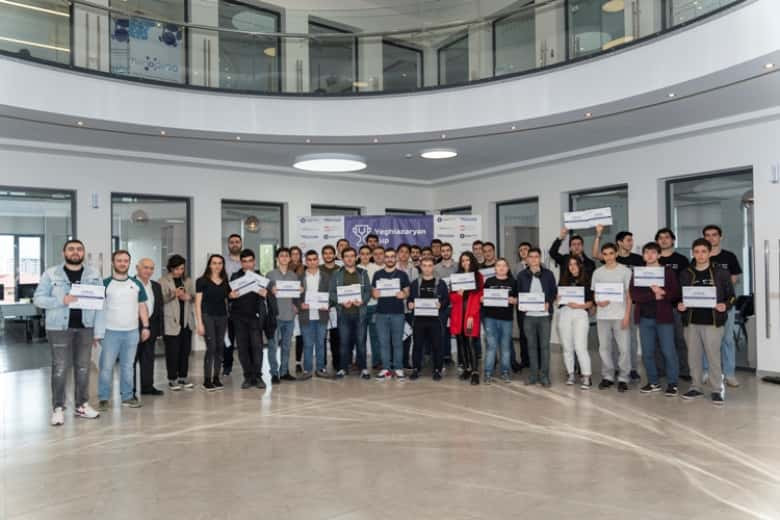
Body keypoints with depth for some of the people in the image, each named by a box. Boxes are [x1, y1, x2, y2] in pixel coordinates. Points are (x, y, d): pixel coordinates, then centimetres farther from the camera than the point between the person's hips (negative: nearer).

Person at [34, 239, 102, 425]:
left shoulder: (94, 274, 6)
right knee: (60, 368, 1)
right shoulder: (51, 274, -1)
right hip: (59, 328, -3)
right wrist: (61, 300, -21)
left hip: (85, 328, 3)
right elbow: (38, 299, -5)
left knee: (83, 368, 10)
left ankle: (81, 405, 22)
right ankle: (58, 408, 12)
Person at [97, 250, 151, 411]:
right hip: (111, 331, -3)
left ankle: (127, 396, 19)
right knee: (106, 366, 0)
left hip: (132, 331, 3)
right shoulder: (105, 284, -2)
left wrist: (145, 326, 6)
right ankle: (103, 398, 11)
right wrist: (97, 331, -8)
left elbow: (142, 307, 13)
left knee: (128, 366, 10)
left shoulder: (136, 284, 9)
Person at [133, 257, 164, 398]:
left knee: (148, 358, 12)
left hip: (151, 327, 6)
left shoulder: (156, 286, 13)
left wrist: (159, 328, 10)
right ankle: (130, 389, 11)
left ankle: (147, 386, 22)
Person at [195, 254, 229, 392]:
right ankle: (207, 380, -1)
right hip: (207, 316, -4)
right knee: (211, 347, -10)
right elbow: (198, 303, -3)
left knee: (220, 347, 5)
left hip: (222, 317, 4)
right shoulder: (202, 281, -1)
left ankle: (216, 378, 14)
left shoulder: (225, 282, 11)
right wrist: (199, 323, -9)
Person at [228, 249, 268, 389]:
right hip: (239, 316, 1)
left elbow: (266, 293, 5)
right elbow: (229, 295, 7)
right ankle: (248, 376, 10)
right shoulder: (235, 277, 9)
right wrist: (231, 296, -15)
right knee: (243, 347, 2)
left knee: (257, 346, -6)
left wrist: (264, 294, -18)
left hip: (255, 316, -1)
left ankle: (257, 376, 2)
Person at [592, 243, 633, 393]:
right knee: (604, 347, 7)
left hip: (620, 315, -3)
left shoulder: (625, 271, 0)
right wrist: (598, 302, -9)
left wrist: (627, 315, -8)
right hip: (602, 316, 3)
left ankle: (623, 378, 7)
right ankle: (608, 376, 18)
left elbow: (629, 295, 0)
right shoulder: (597, 272, 8)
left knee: (624, 348, -4)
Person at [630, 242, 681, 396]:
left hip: (664, 317, -3)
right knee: (647, 353, 6)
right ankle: (653, 382, 18)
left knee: (668, 352, -3)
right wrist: (653, 295, -15)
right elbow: (634, 295, -4)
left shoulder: (668, 271, 4)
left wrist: (661, 294, -20)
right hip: (644, 318, 3)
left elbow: (676, 293, -5)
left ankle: (672, 384, 8)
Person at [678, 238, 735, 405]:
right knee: (693, 357, 10)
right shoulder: (686, 273, 6)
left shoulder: (721, 272, -1)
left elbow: (731, 295, 2)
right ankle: (696, 387, 22)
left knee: (713, 357, 1)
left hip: (713, 322, -3)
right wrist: (680, 305, -8)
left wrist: (725, 306, -17)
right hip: (691, 322, 3)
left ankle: (717, 389, 13)